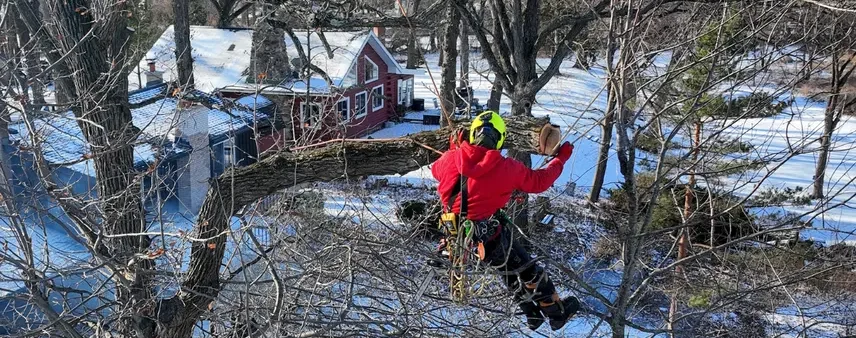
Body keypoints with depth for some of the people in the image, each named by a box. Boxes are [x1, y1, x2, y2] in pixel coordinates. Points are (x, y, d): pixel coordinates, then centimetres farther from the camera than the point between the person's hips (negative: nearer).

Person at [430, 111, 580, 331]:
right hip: (490, 237, -6)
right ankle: (557, 312, 35)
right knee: (528, 272, 17)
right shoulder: (507, 168, -16)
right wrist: (560, 158, 14)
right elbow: (539, 181, -2)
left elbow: (436, 169, 16)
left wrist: (454, 149, 31)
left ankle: (533, 315, 41)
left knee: (511, 271, 27)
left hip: (457, 234, 6)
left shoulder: (451, 159, -8)